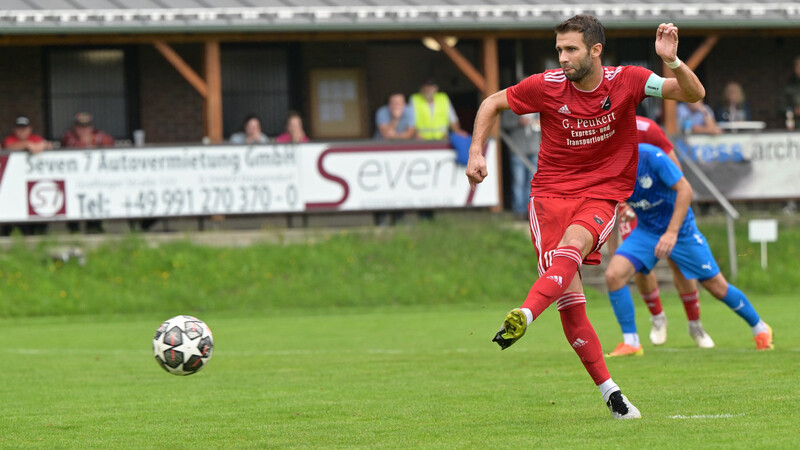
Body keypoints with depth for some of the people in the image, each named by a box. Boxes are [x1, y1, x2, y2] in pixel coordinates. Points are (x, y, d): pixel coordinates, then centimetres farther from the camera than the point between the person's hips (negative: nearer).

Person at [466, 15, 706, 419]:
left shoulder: (626, 81, -5)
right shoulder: (546, 86, -4)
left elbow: (694, 94, -6)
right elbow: (492, 103, 12)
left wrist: (672, 61, -25)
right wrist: (476, 153, 1)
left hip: (601, 195, 0)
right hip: (550, 193, 0)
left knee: (573, 244, -35)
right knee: (568, 297, -15)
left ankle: (523, 317, -53)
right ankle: (608, 390, -9)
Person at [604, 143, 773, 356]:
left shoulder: (651, 156, -26)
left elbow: (685, 190, -24)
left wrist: (672, 232, -30)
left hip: (680, 229, -4)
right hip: (646, 232, 4)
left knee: (717, 287, 3)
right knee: (614, 275, -19)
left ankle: (759, 328, 26)